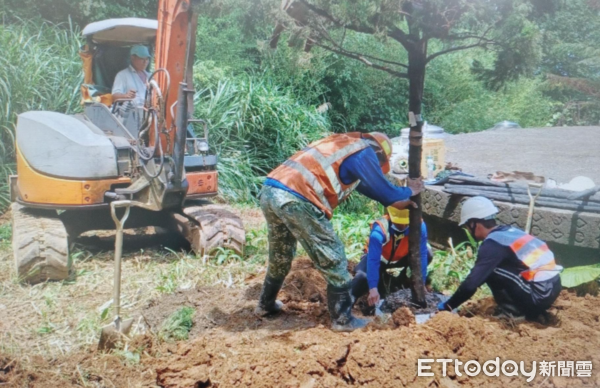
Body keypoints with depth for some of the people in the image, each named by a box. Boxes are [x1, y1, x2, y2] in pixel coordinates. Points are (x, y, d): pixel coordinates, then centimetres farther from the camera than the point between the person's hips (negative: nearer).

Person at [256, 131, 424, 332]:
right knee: (333, 260, 7)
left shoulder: (342, 142, 29)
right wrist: (411, 190, 28)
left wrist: (403, 198, 42)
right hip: (296, 200, -9)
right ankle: (343, 319, 16)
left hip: (269, 191, 9)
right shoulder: (364, 151, 4)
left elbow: (365, 185, 39)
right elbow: (392, 198, 7)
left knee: (280, 256, 29)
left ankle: (266, 304, 45)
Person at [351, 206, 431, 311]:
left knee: (426, 254, -23)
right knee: (363, 277, -33)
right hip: (380, 258, -3)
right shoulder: (379, 229, -37)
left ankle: (401, 281, 0)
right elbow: (373, 260, -42)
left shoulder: (419, 226, -30)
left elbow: (421, 255, -27)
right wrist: (373, 289, -48)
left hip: (399, 258, 4)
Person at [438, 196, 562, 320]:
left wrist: (447, 306, -4)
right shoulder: (510, 231, 13)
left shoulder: (492, 244, -12)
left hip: (539, 295, -9)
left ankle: (512, 313, 2)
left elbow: (471, 284, -16)